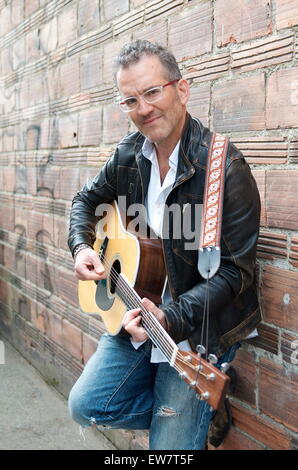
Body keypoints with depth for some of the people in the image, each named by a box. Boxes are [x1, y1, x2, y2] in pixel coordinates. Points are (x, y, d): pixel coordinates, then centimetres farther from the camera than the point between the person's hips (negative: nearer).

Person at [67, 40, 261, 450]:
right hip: (137, 313, 6)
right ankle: (188, 416, 17)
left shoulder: (225, 167, -21)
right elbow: (88, 200, 17)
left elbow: (236, 270, -20)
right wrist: (82, 247, -2)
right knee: (87, 405, 1)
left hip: (202, 327, -6)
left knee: (170, 447, -6)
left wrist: (172, 318, -29)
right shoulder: (129, 154, -1)